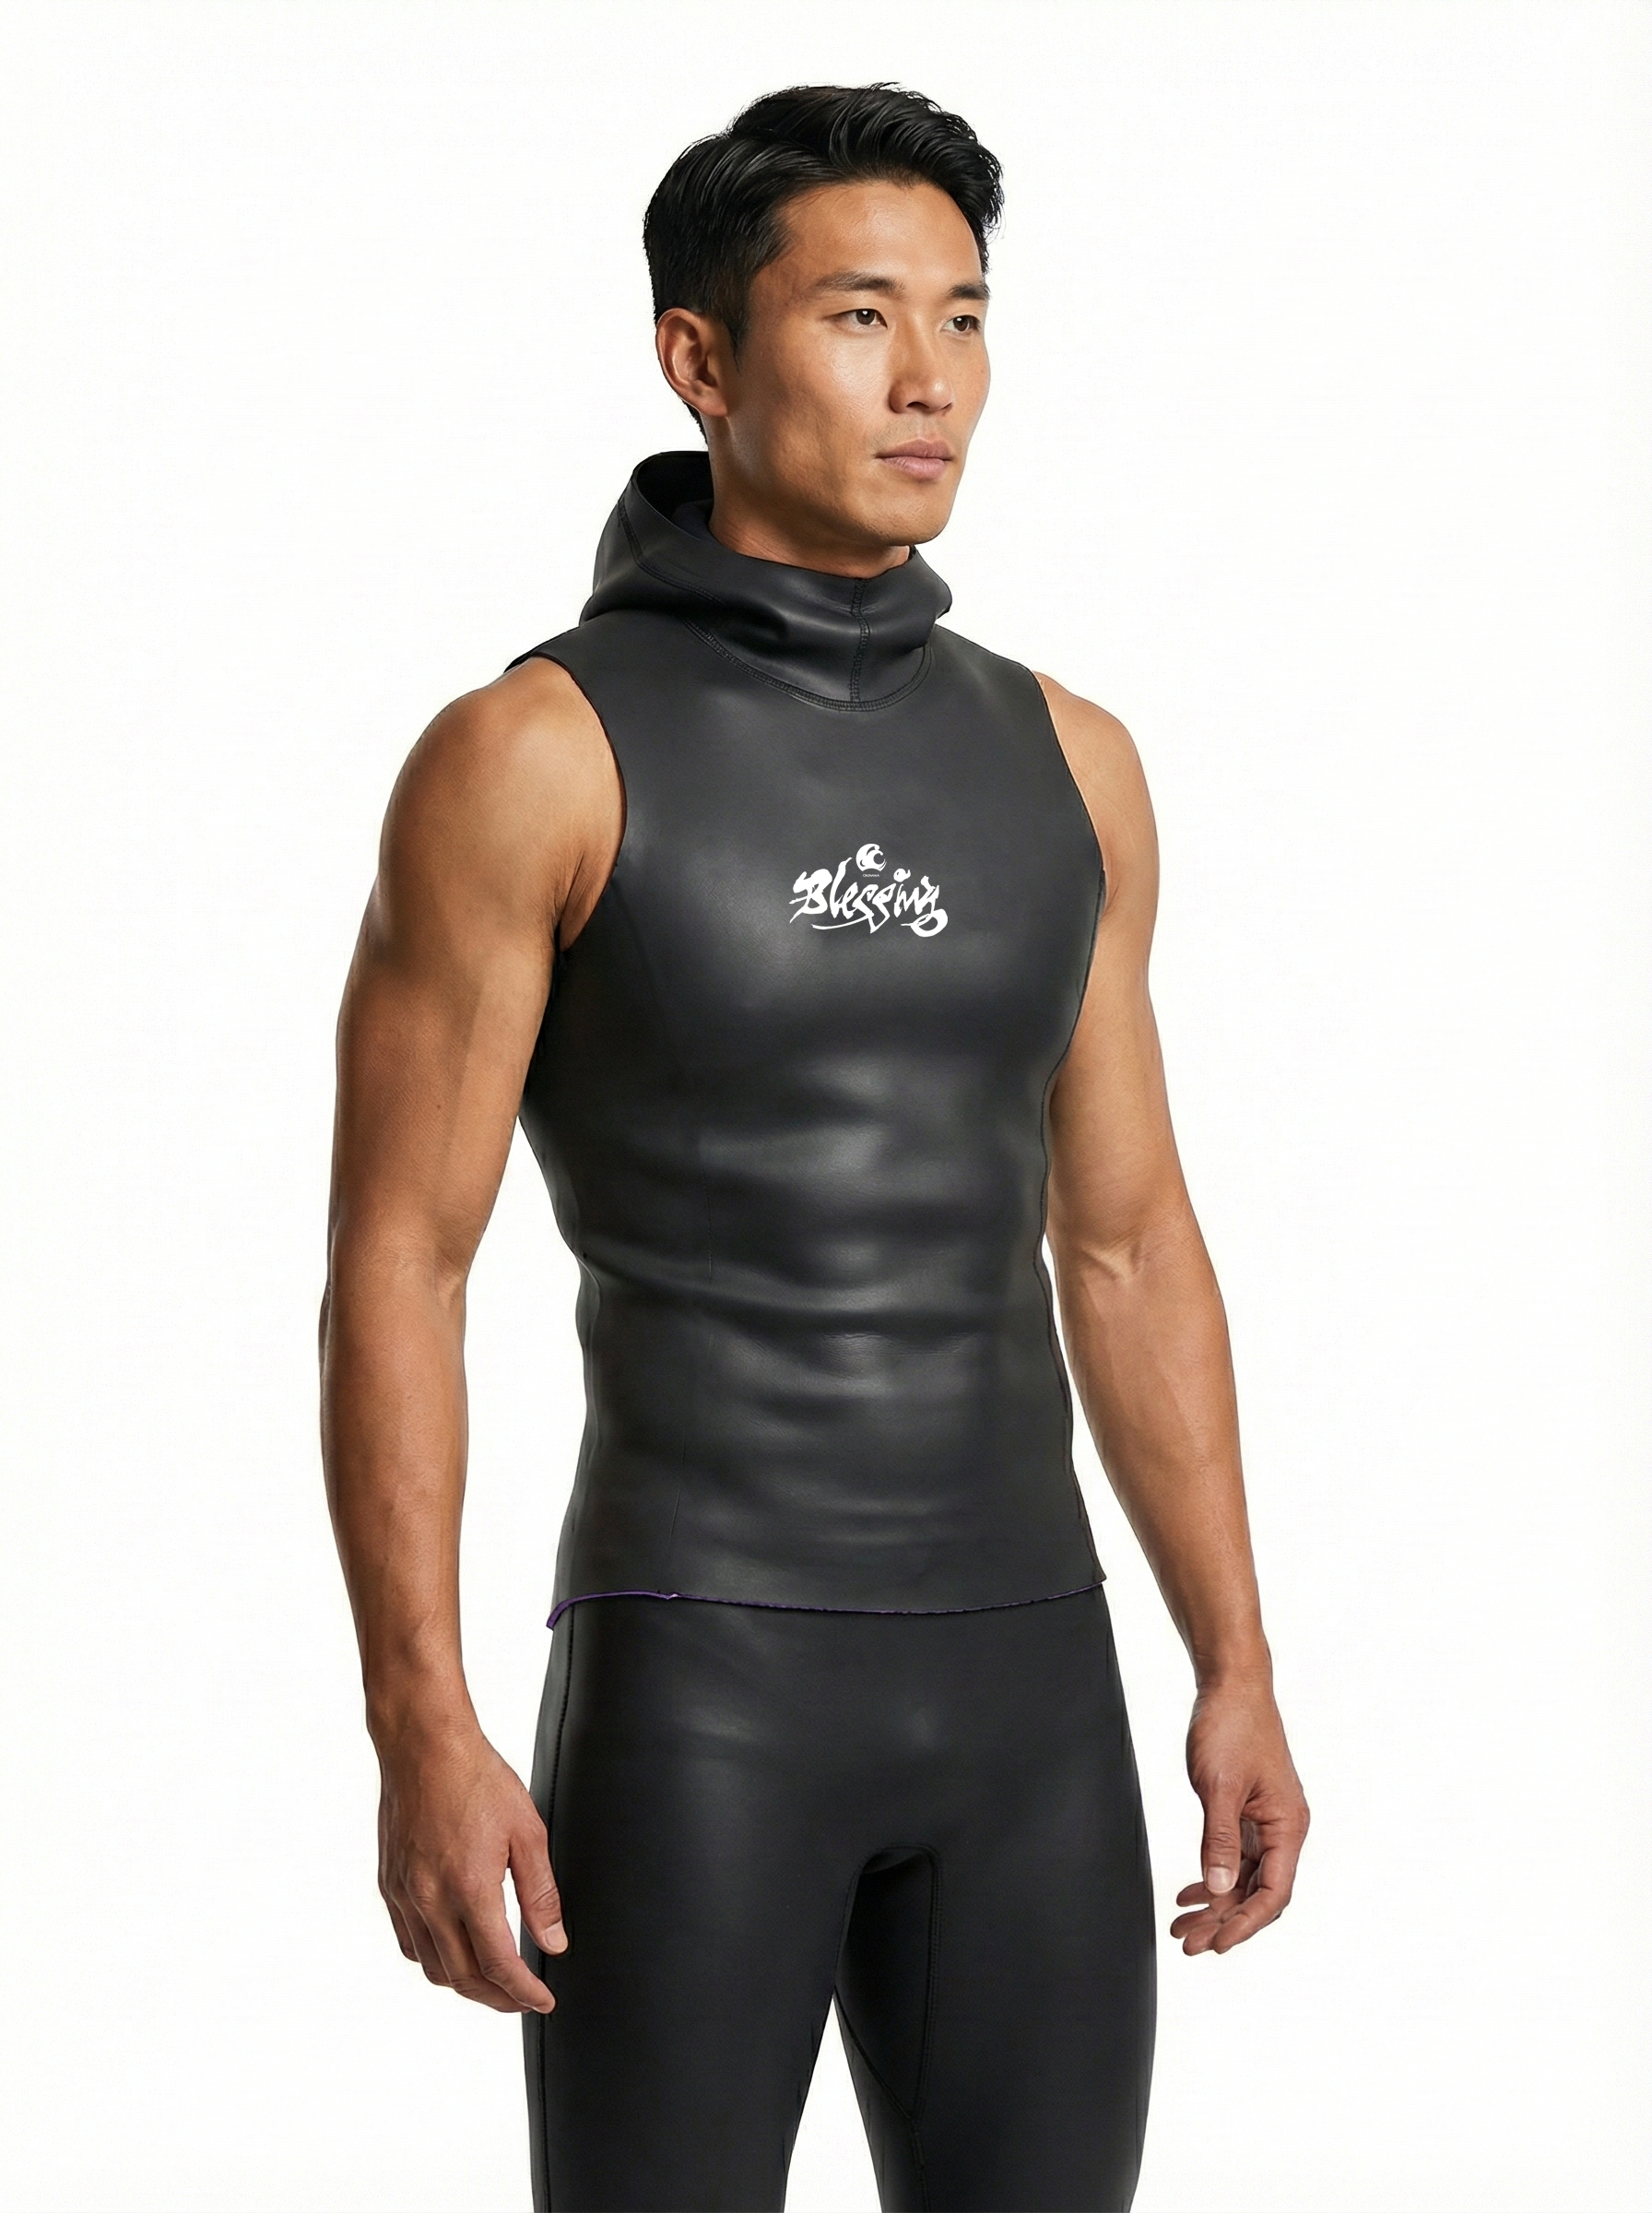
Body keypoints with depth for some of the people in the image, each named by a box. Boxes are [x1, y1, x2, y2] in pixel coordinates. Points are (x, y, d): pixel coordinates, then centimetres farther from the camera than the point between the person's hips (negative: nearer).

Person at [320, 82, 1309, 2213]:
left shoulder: (1061, 762, 9)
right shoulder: (533, 755, -7)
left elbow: (1127, 1243, 14)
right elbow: (393, 1272, -9)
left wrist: (1238, 1673, 9)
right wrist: (422, 1732, -15)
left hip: (1022, 1674, 5)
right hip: (694, 1673, -5)